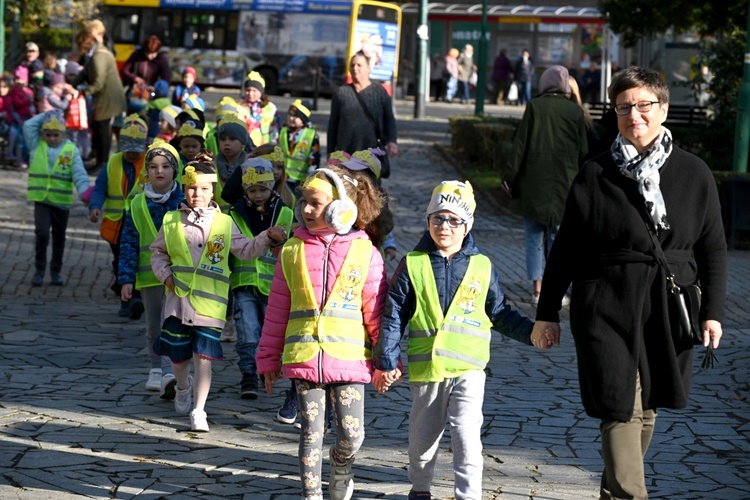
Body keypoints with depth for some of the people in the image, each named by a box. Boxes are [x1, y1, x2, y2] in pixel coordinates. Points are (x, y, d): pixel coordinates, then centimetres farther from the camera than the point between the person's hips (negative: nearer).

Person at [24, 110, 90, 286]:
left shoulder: (71, 149, -1)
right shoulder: (36, 145, 3)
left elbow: (79, 174, -9)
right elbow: (29, 125, -7)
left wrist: (85, 192, -24)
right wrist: (46, 115, -1)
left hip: (62, 201, 1)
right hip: (41, 199, -1)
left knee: (59, 237, 12)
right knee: (42, 233, -15)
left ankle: (56, 271, 26)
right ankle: (39, 271, 0)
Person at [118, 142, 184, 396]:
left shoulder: (185, 202, -1)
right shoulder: (138, 205, 4)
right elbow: (129, 243, 5)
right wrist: (127, 278, -1)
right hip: (149, 276, 3)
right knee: (153, 327, 14)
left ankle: (169, 374, -20)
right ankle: (157, 370, 30)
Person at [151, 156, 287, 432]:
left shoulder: (224, 223, 6)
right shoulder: (171, 222, 7)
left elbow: (245, 250, 8)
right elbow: (158, 252, 17)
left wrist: (268, 238, -6)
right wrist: (165, 274, 1)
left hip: (209, 303, -2)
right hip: (178, 299, 2)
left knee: (203, 357, -10)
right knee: (178, 355, 12)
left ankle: (199, 411, -4)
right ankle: (183, 389, 45)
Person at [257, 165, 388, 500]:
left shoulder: (364, 252, 1)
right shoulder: (293, 250, 6)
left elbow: (376, 310, 3)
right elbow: (277, 310, 11)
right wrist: (269, 358, 12)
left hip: (348, 358, -1)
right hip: (303, 358, 2)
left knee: (352, 434, -3)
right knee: (311, 433, 5)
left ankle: (340, 472, 28)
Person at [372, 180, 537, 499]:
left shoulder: (481, 267, 5)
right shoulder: (413, 265, 1)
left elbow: (501, 315, 13)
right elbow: (394, 317, 3)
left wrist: (532, 332, -1)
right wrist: (387, 362, -1)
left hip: (468, 368, -1)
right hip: (425, 367, 1)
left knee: (467, 434, -13)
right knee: (423, 434, 13)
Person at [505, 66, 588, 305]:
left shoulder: (535, 106, -5)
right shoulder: (575, 111, -1)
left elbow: (520, 144, -6)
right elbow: (583, 151, 3)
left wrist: (510, 177, 0)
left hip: (533, 181, -1)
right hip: (564, 182, 1)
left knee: (534, 235, 6)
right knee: (558, 236, 7)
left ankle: (537, 289, 2)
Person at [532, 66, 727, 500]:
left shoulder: (694, 174, 3)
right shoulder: (595, 175, 0)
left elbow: (714, 248, 7)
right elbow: (566, 248, 4)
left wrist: (713, 311, 2)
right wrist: (548, 311, 4)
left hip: (669, 309, 2)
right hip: (607, 307, -2)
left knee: (647, 407, 12)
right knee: (620, 408, -10)